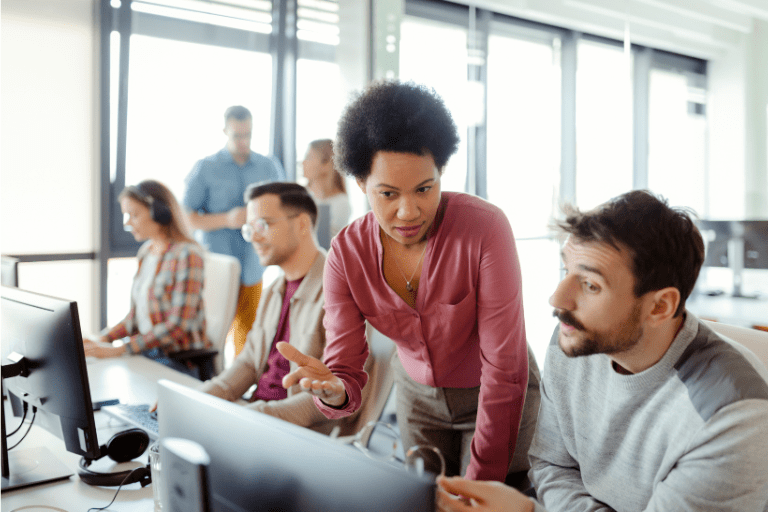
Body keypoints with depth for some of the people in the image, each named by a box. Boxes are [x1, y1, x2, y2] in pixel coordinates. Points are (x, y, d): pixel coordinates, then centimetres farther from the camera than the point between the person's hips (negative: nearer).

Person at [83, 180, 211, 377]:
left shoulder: (187, 255, -14)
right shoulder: (146, 251, 12)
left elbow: (178, 325, -20)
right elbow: (136, 315, 17)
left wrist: (118, 350, -22)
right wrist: (103, 339, -1)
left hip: (181, 362, -7)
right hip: (146, 352, 7)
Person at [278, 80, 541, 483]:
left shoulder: (485, 229, -29)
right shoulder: (347, 253, -18)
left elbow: (504, 369, -25)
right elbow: (346, 372, -17)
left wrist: (481, 483, -23)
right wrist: (333, 391, -41)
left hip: (499, 398, -3)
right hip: (418, 394, 3)